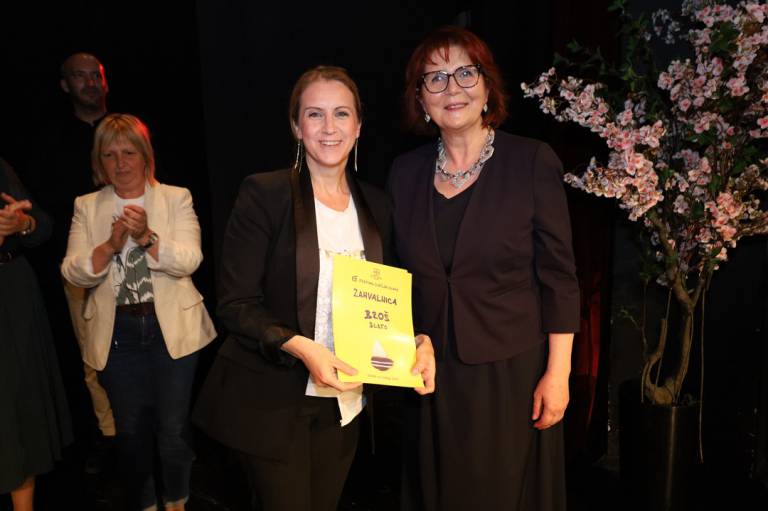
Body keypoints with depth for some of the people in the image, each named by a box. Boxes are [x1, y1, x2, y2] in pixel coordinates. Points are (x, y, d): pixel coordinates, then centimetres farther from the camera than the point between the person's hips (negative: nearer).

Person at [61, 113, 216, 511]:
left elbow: (189, 261, -12)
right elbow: (73, 273, -5)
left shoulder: (176, 198, 0)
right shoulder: (87, 207, 6)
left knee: (174, 428, 7)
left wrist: (147, 237, -28)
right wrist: (110, 245, -22)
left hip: (172, 329, -2)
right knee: (130, 430, 14)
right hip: (117, 334, 2)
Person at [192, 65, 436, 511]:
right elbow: (236, 304, -12)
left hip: (344, 403, 5)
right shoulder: (265, 194, -10)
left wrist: (419, 340, -8)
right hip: (272, 403, -4)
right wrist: (301, 347, -26)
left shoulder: (376, 206, 5)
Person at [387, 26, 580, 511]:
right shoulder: (406, 171, 3)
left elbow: (559, 277, -8)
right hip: (431, 372, 3)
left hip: (513, 369, -3)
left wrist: (557, 372, -11)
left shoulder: (532, 161, -8)